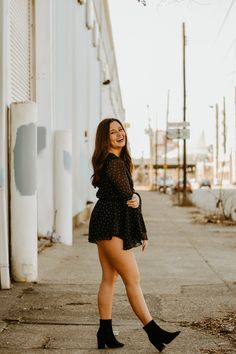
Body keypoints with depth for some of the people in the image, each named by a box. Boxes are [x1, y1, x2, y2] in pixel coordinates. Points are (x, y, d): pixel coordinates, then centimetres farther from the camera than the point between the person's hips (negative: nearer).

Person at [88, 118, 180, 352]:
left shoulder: (118, 161, 18)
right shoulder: (113, 162, -14)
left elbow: (129, 195, 13)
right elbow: (127, 195, -11)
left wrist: (135, 198, -7)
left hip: (106, 226, 10)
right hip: (111, 226, -10)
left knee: (109, 278, 10)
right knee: (132, 278, -7)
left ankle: (105, 333, 14)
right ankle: (152, 331, -2)